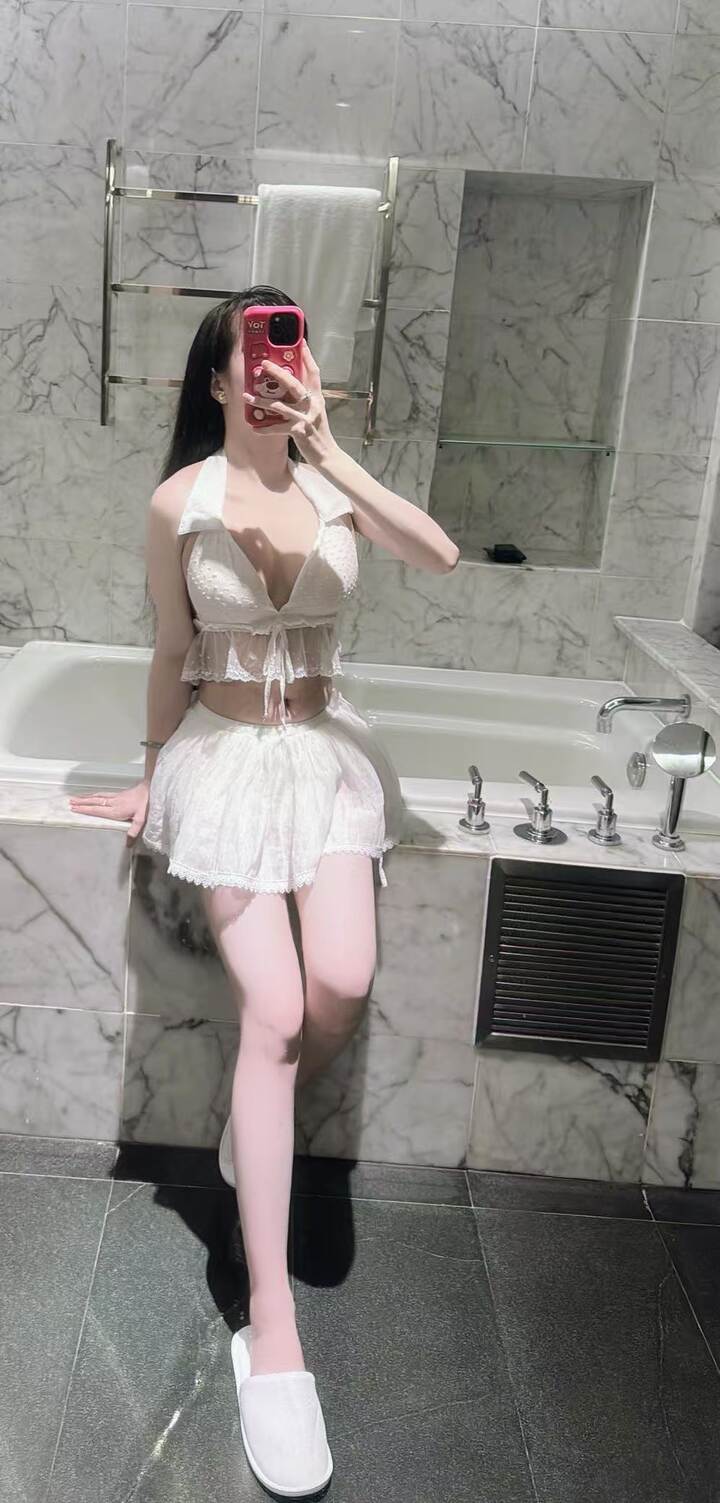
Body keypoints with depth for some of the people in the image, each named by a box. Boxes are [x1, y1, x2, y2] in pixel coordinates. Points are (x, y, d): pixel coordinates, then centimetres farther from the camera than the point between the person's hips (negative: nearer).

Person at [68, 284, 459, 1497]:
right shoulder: (179, 502, -5)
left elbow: (440, 556, -19)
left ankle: (260, 1116, 20)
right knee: (273, 1007, -13)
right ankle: (271, 1328, -6)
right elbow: (171, 654, 4)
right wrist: (157, 774, 12)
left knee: (343, 983, -18)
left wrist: (327, 455, -25)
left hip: (325, 748, 2)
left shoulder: (332, 483, -1)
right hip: (225, 753, -2)